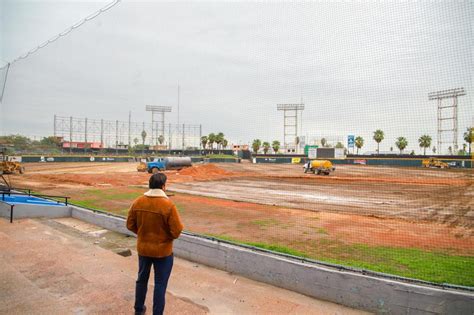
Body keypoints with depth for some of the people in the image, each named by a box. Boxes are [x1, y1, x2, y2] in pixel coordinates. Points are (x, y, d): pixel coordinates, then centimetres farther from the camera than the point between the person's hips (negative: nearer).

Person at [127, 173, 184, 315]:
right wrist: (166, 236, 1)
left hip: (143, 248, 5)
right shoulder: (168, 205, -23)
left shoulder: (137, 202, -8)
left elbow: (130, 225, 1)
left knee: (142, 279, 23)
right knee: (160, 284, 9)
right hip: (163, 251, -5)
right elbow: (176, 231, -20)